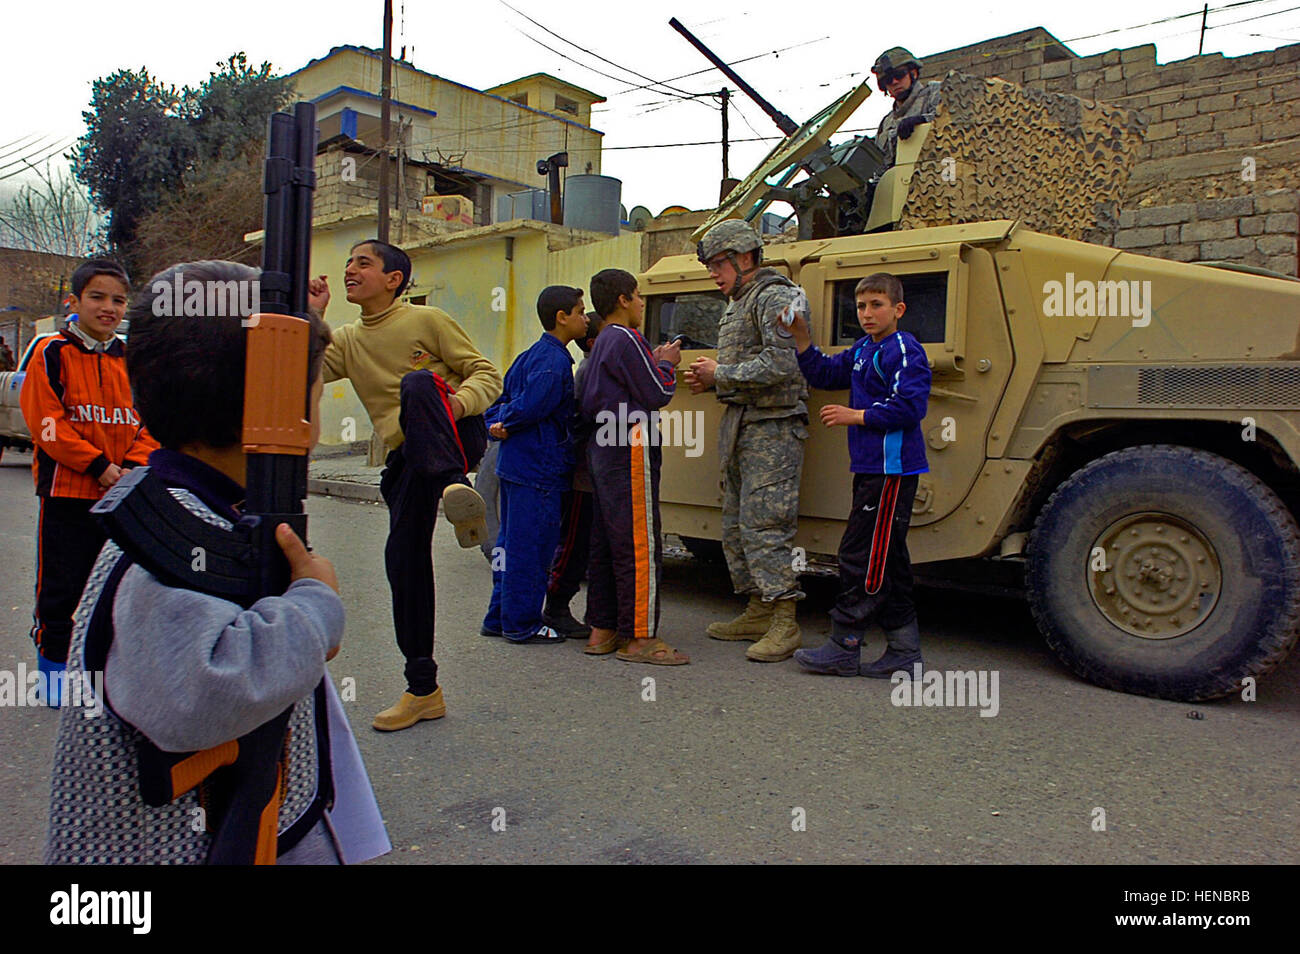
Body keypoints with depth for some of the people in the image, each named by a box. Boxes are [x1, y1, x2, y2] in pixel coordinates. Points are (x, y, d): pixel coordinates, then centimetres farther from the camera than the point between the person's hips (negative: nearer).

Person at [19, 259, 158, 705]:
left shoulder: (130, 360, 9)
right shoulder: (52, 353, -4)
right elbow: (45, 421, -12)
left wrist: (133, 467, -8)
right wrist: (98, 466, -16)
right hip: (66, 491, -4)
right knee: (61, 586, 4)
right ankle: (54, 668, 20)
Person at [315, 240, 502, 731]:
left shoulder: (428, 320, 4)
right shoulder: (347, 340, 19)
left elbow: (487, 375, -1)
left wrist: (457, 401, -21)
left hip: (456, 438, -5)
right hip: (407, 457, 5)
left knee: (418, 382, -34)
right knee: (403, 555, 0)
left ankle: (455, 487, -55)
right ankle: (423, 690, 12)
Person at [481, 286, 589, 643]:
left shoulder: (531, 355, 16)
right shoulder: (555, 361, -15)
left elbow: (503, 402, 17)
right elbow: (531, 406, -23)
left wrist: (496, 425, 2)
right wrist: (506, 425, -8)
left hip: (515, 464, 10)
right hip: (538, 468, -10)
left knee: (513, 542, 16)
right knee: (531, 547, -1)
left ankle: (500, 618, 25)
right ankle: (521, 624, 8)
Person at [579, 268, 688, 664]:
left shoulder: (602, 343, 19)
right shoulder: (626, 339, -11)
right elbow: (657, 394, -15)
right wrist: (666, 363, 5)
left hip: (603, 450, 10)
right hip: (630, 452, -10)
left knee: (606, 543, 11)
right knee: (640, 543, -7)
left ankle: (601, 630, 18)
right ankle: (639, 637, -4)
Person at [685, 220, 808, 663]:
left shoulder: (774, 298, -9)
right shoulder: (736, 305, 21)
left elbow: (781, 365, -22)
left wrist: (721, 373, -14)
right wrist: (711, 381, 9)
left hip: (772, 428, -10)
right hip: (738, 425, 10)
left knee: (765, 524, -13)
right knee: (736, 525, 11)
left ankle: (786, 624, -8)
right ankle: (758, 612, 20)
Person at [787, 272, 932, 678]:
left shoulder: (904, 350, -10)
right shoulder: (861, 351, 16)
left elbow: (909, 407, -19)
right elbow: (823, 374, 20)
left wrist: (857, 416, -15)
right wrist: (801, 336, 9)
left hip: (892, 469, -10)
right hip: (871, 468, 10)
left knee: (862, 557, -6)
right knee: (887, 561, 12)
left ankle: (844, 648, 3)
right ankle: (904, 653, 19)